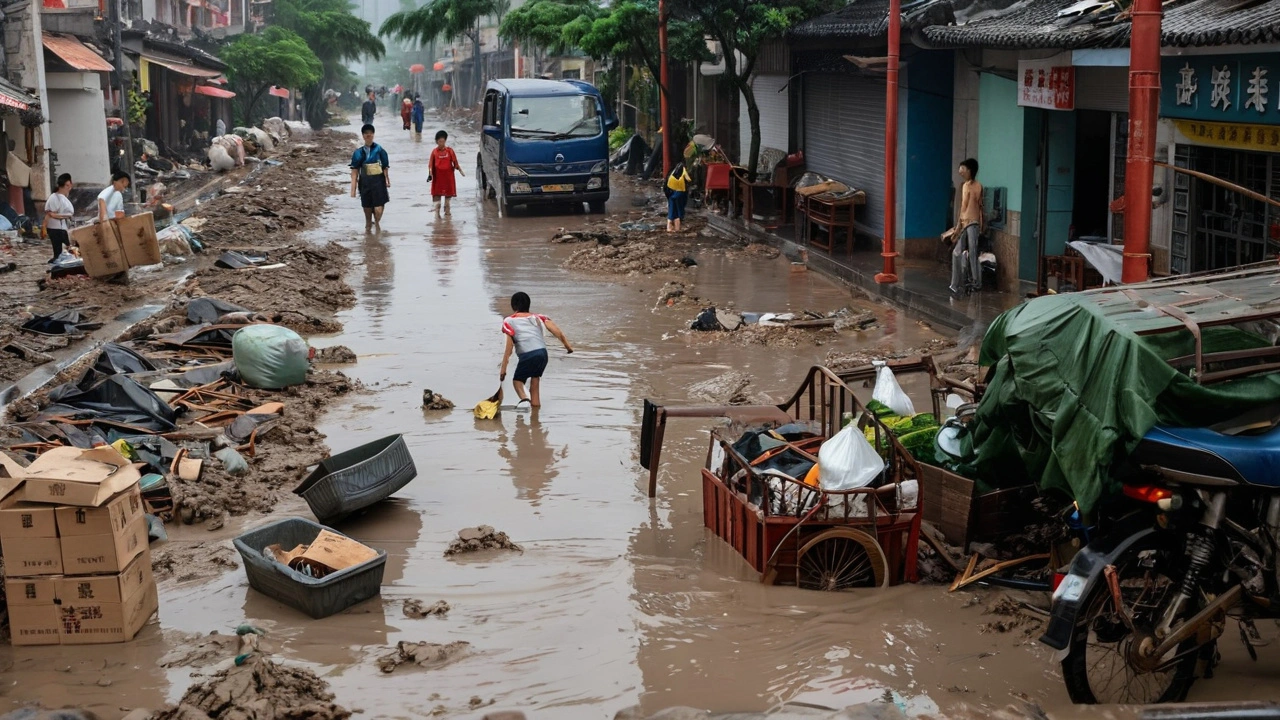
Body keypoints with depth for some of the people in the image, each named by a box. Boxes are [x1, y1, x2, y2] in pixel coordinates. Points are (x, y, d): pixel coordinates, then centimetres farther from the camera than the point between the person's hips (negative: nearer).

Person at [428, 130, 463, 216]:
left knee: (448, 192, 8)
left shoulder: (450, 150, -2)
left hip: (448, 175, 1)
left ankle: (447, 210, 20)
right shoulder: (434, 152, -1)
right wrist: (430, 174, -6)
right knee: (437, 192, -1)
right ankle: (437, 210, 1)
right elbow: (431, 164, 2)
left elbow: (455, 162, 3)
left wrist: (460, 171, -1)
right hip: (438, 175, -1)